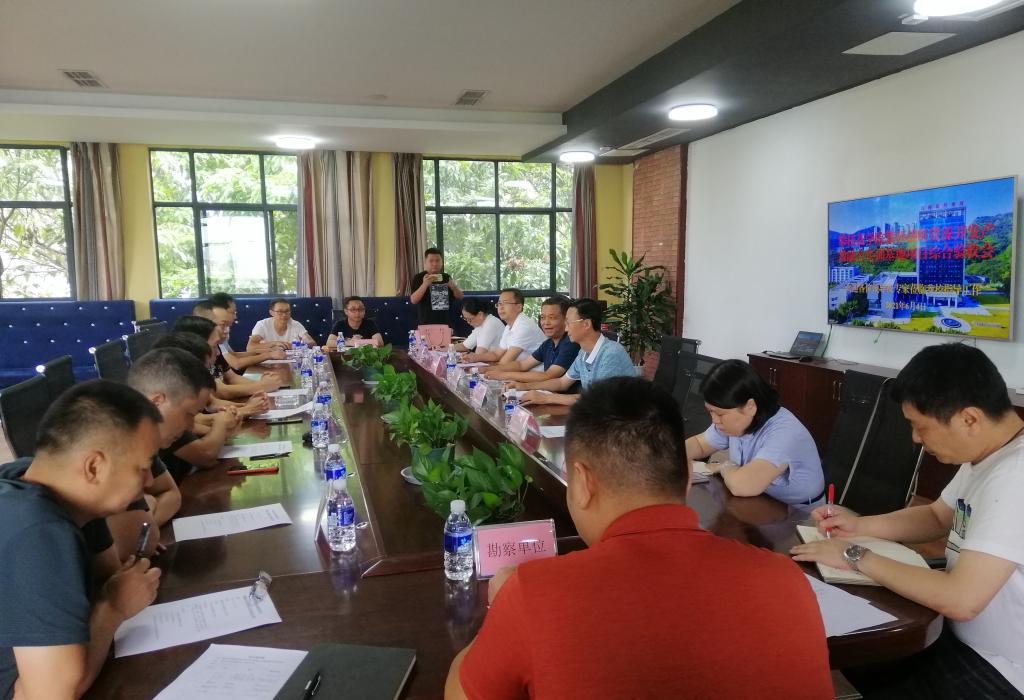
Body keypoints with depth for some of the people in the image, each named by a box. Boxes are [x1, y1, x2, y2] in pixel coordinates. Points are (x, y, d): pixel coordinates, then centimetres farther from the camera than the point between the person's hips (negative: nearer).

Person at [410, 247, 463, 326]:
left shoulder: (447, 277, 11)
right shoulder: (419, 278, -1)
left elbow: (460, 297, 13)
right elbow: (413, 300, -11)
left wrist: (454, 287, -8)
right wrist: (424, 284, -23)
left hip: (446, 324, 4)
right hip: (426, 324, -4)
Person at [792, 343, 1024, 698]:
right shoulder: (988, 456, 1)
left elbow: (961, 599, -35)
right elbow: (937, 517, 17)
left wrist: (857, 556, -22)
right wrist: (859, 526, 0)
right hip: (963, 638, 8)